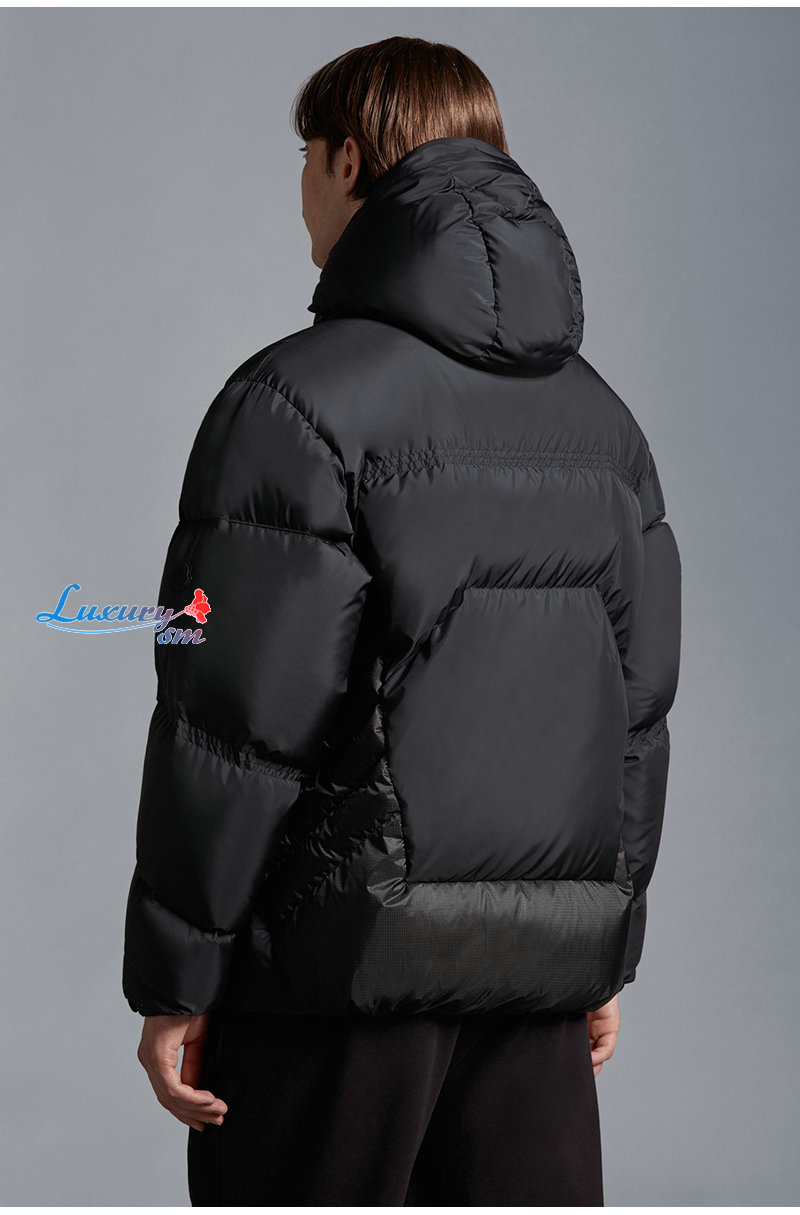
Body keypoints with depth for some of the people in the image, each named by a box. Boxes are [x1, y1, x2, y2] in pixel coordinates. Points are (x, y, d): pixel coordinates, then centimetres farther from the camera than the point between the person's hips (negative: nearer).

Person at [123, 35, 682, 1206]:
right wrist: (609, 955, 21)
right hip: (545, 959, 6)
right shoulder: (602, 417, 11)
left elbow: (238, 722, -14)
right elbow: (640, 706, 14)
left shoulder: (302, 398, -10)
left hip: (351, 951, -6)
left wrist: (173, 977, -7)